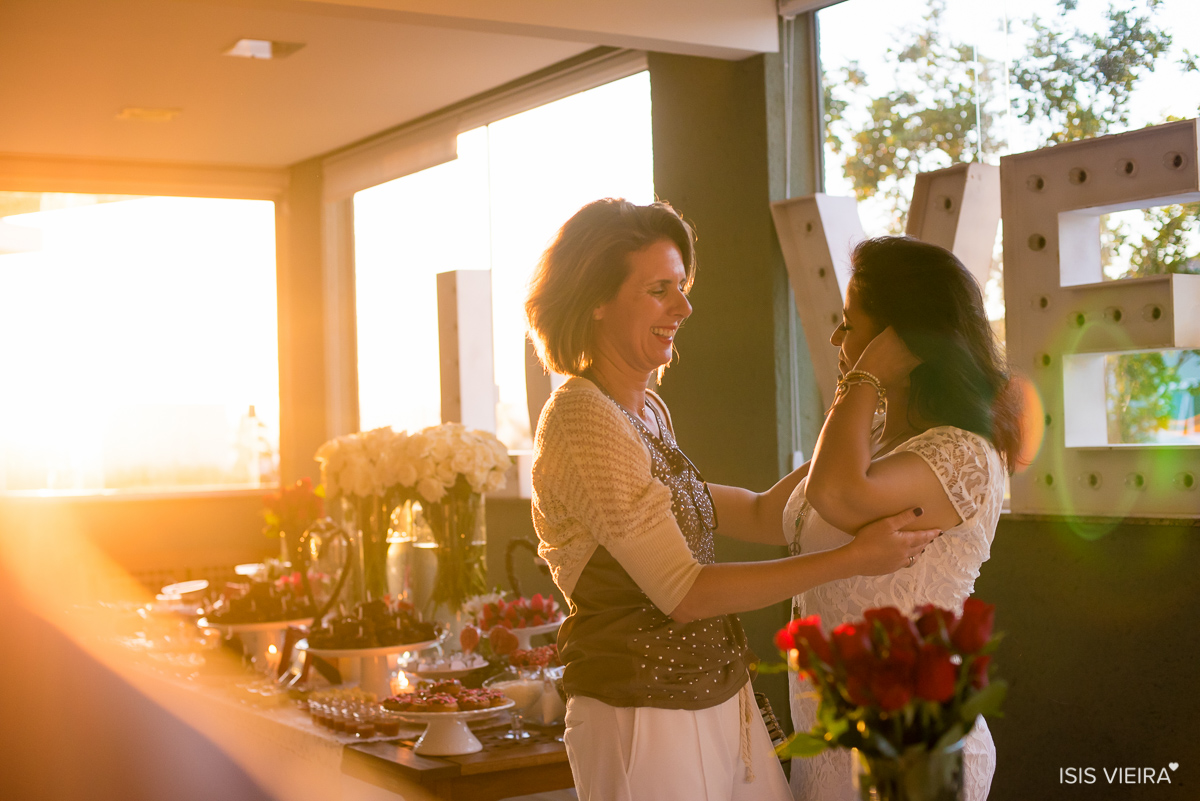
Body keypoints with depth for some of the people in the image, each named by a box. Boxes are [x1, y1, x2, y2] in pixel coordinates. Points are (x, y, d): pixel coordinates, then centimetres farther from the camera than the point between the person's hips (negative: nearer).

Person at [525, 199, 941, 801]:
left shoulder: (645, 411, 10)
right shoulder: (583, 422, -18)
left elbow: (753, 517, 16)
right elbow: (683, 593, -20)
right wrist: (851, 559, -20)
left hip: (719, 701, 8)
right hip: (644, 721, -8)